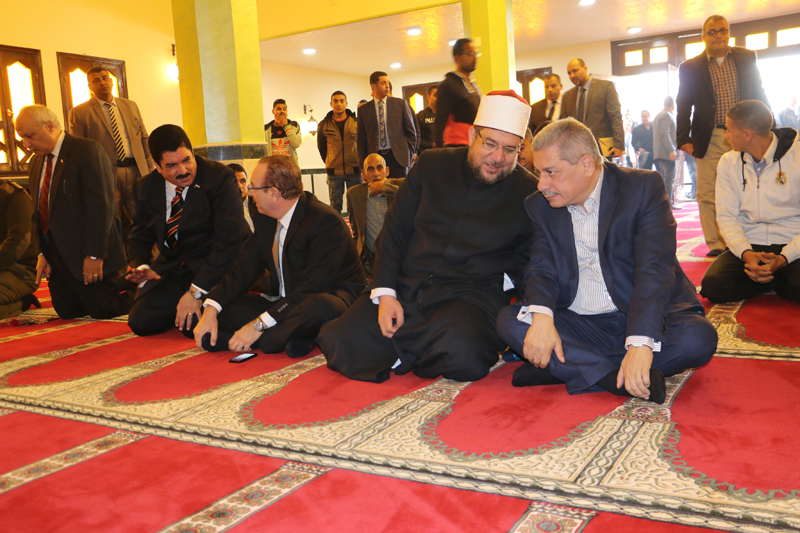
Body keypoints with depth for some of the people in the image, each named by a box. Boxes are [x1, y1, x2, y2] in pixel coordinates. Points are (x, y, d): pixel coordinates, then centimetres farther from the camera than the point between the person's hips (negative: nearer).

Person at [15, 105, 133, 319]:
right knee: (67, 311, 9)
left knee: (103, 311, -6)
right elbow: (39, 211, 15)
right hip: (56, 257, 8)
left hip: (86, 256, -8)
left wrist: (94, 255, -24)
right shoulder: (36, 162, 13)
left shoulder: (87, 150, -14)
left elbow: (100, 206, -20)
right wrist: (43, 253, 6)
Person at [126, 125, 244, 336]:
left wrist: (196, 291, -25)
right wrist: (142, 267, -12)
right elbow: (139, 235, 13)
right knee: (140, 323, -9)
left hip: (212, 267, -5)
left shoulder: (220, 177, -15)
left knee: (194, 326, -25)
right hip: (170, 269, 6)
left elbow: (229, 239, -21)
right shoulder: (146, 187, 3)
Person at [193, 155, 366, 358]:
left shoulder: (326, 221, -21)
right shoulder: (264, 219, 5)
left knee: (318, 307, -42)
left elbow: (313, 287, -25)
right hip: (285, 302, 8)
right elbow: (244, 267, 4)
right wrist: (211, 310, -12)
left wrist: (260, 325, -27)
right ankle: (287, 337, -21)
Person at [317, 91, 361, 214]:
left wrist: (361, 164, 5)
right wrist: (328, 162, 10)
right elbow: (321, 147, 16)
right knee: (335, 205, 5)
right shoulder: (324, 125, 4)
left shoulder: (356, 122, 2)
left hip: (354, 170, 0)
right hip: (334, 172, 1)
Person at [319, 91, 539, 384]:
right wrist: (384, 293, -3)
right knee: (339, 343, -16)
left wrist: (507, 281, -12)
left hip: (470, 293, -3)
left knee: (462, 354, -37)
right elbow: (394, 231, 8)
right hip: (405, 286, 3)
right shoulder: (431, 165, 7)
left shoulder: (529, 192, 1)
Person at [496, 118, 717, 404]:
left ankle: (563, 368, -26)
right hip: (579, 325, 3)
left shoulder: (644, 188, -9)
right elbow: (542, 269, -3)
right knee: (509, 320, -20)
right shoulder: (540, 206, 5)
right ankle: (614, 378, -30)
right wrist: (541, 315, -27)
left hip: (641, 319, -2)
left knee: (699, 337, -31)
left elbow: (654, 271, -20)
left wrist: (640, 343, -34)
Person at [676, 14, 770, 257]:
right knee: (707, 194, -2)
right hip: (709, 139, -1)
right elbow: (683, 106, 4)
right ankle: (716, 244, 7)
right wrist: (683, 138, -4)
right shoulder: (690, 67, 5)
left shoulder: (747, 58, 10)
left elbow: (758, 94, 12)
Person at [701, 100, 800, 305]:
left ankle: (767, 281, 1)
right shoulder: (728, 162, 7)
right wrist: (746, 253, -17)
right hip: (748, 244, 3)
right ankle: (776, 281, 2)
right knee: (712, 285, -26)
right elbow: (726, 216, 1)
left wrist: (783, 258, -23)